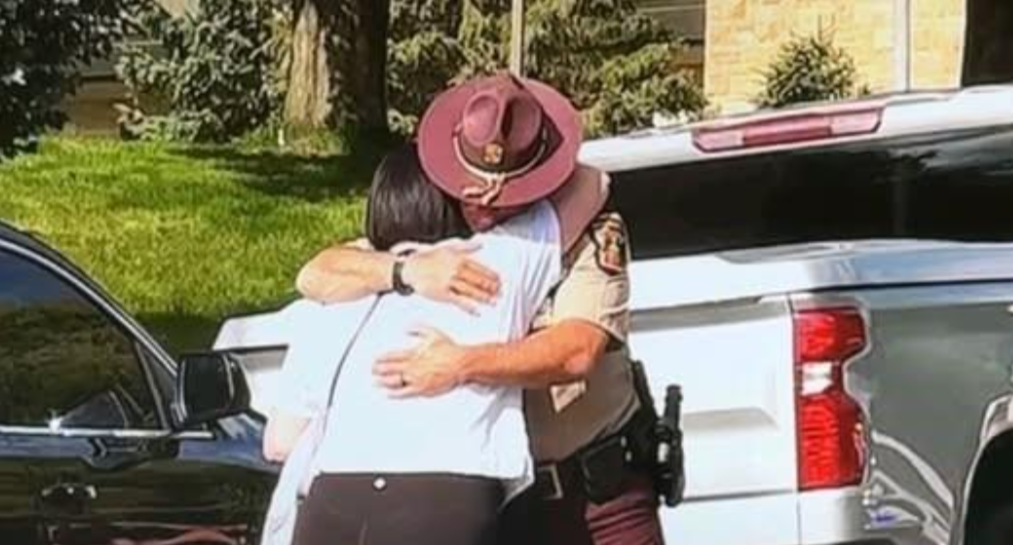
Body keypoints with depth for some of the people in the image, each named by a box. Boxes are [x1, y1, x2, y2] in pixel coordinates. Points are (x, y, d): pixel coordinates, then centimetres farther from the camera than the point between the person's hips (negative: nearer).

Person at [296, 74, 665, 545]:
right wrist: (408, 269, -28)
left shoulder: (592, 234, -10)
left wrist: (463, 364, -37)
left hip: (600, 493, -2)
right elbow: (316, 277, -9)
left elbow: (576, 351, -24)